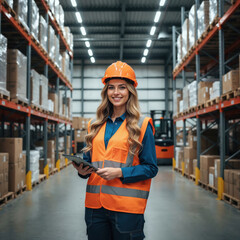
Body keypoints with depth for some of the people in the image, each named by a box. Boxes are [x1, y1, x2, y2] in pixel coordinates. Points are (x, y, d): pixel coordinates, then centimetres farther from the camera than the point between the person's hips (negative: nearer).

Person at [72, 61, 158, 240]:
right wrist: (83, 170, -4)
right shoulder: (95, 125, 12)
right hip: (95, 205, 4)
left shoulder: (141, 125, -2)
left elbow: (151, 168, -4)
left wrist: (120, 173, -17)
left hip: (127, 207, -4)